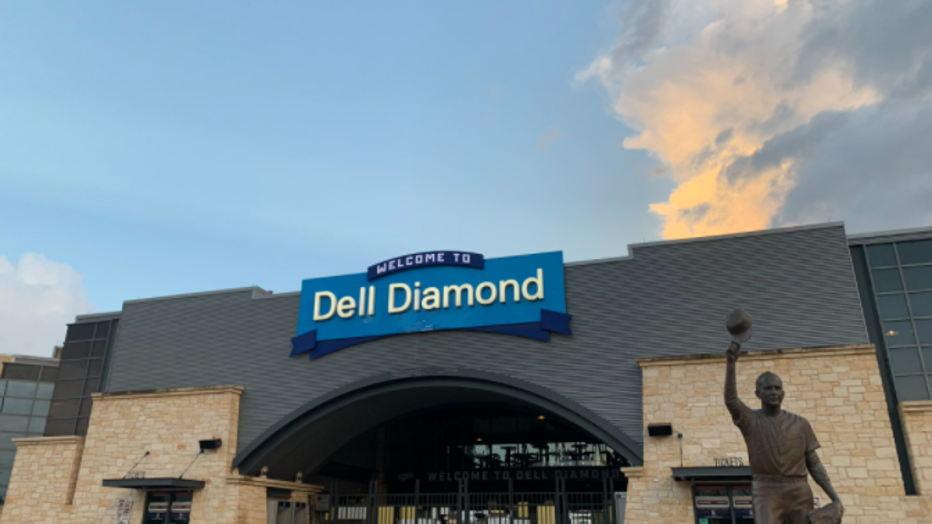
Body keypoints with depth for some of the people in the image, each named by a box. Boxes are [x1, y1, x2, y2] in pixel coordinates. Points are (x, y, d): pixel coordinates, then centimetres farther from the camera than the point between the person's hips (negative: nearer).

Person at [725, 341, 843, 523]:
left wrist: (835, 498, 1)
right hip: (766, 492, -3)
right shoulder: (750, 419, 3)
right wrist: (731, 363, -30)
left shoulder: (800, 424, 12)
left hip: (799, 493, 3)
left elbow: (814, 464, 12)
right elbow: (731, 401, -18)